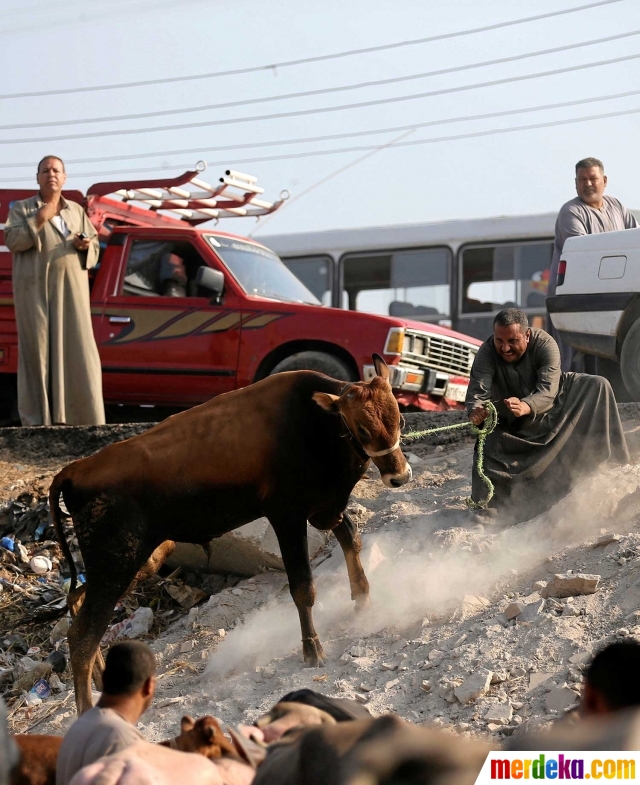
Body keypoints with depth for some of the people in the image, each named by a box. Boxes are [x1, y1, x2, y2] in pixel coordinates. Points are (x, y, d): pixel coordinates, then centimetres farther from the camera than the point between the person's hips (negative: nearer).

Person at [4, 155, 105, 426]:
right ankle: (37, 419, -5)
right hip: (35, 289, -3)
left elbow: (94, 244, 16)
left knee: (78, 349, -3)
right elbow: (11, 241, -7)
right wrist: (40, 219, -14)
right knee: (38, 349, -5)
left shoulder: (77, 211, 16)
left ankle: (82, 415, -1)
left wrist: (85, 245, -6)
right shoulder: (21, 208, 7)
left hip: (71, 289, 3)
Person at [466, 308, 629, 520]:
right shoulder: (487, 353, -29)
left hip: (554, 404, 0)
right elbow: (477, 390, -42)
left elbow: (547, 391, -42)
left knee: (597, 387, -19)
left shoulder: (544, 344, -31)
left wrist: (525, 407, -65)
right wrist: (475, 410, -67)